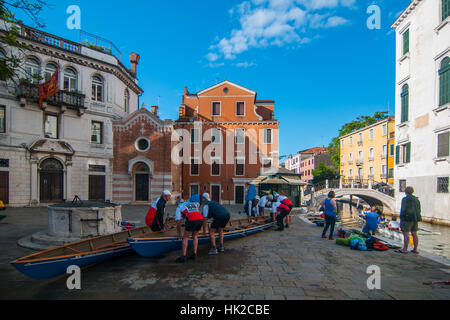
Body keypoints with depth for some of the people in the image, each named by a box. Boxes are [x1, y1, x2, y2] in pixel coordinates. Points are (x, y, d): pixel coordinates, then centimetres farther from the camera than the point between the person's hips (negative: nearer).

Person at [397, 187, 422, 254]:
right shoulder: (416, 199, 12)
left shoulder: (405, 199, -9)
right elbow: (419, 210, 15)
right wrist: (417, 218, 20)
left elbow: (403, 209, -14)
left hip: (407, 218, -8)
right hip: (415, 219, 8)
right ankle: (415, 249, 17)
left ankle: (405, 249, -6)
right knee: (414, 234, 12)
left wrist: (401, 218, -7)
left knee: (406, 234, -6)